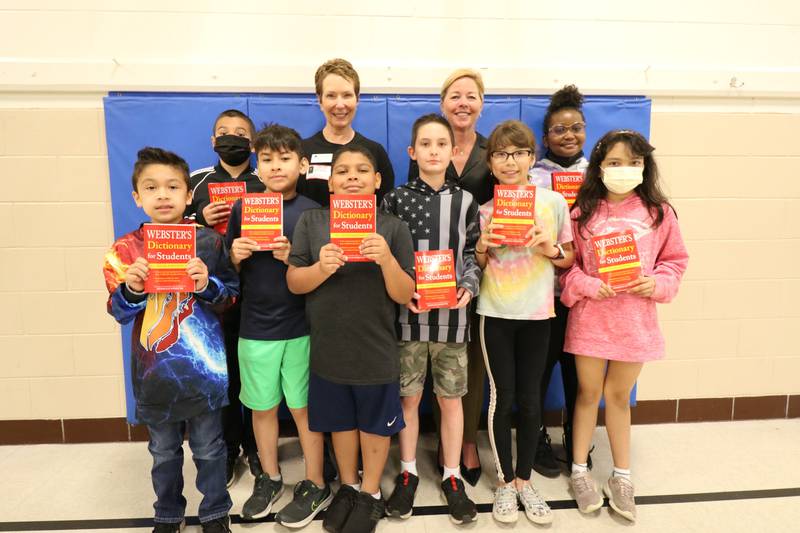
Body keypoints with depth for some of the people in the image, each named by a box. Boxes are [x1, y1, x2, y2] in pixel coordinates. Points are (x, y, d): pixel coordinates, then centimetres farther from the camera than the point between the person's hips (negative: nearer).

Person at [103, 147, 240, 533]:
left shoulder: (208, 242, -7)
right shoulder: (125, 249, -3)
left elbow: (232, 295, -4)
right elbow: (119, 313, -2)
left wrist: (207, 284, -23)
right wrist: (131, 289, -22)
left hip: (202, 366, -1)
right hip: (154, 369, 2)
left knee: (209, 447, 15)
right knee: (163, 451, 21)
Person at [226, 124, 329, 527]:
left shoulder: (312, 212, -5)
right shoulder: (242, 209, 4)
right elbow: (230, 269, 11)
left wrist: (292, 258, -21)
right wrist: (236, 256, -11)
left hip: (300, 326, -3)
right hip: (254, 326, 3)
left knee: (303, 406, 8)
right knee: (262, 406, 16)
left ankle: (315, 486, 27)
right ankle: (269, 478, 38)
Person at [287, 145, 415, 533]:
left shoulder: (393, 228, -7)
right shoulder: (311, 221, -3)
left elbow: (404, 296, -8)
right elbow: (293, 283, -5)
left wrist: (387, 261, -27)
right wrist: (321, 268, -25)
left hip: (376, 350, -1)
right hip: (328, 348, 2)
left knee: (375, 424, 16)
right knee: (340, 422, 19)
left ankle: (371, 493, 40)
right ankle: (348, 487, 44)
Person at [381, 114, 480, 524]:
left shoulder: (465, 202, 4)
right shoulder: (395, 200, 0)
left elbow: (472, 254, 7)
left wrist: (468, 286, -11)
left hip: (452, 313, 1)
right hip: (408, 312, -1)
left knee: (450, 397, 11)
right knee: (408, 396, 10)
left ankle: (452, 477, 28)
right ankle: (408, 473, 30)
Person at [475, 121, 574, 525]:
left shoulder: (554, 202, 0)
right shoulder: (484, 209, 1)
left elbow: (569, 258, 6)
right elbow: (476, 266, 8)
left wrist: (550, 250, -14)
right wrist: (483, 248, -13)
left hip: (537, 313, 0)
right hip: (496, 314, 0)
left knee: (530, 400, 8)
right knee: (502, 398, 5)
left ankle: (524, 480, 28)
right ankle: (504, 482, 24)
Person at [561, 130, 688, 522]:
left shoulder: (659, 212, 0)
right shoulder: (583, 212, -6)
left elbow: (675, 259, 6)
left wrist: (658, 283, -11)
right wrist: (587, 286, -17)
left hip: (635, 319, 1)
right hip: (590, 317, -1)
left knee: (619, 396, 15)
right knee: (588, 392, 12)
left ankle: (621, 477, 33)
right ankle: (579, 471, 30)